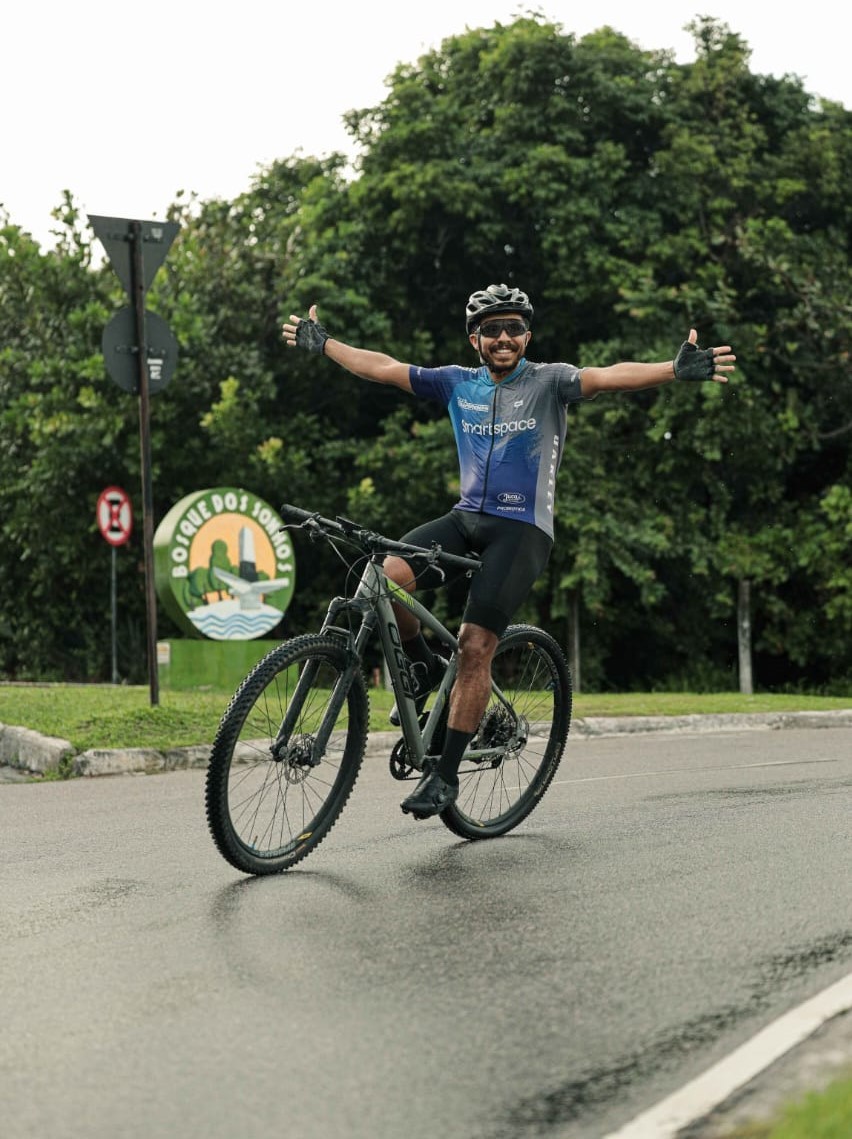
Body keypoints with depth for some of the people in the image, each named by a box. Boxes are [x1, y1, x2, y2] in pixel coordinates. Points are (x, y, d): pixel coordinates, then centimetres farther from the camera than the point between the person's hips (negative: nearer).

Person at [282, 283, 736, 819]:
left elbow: (607, 376, -21)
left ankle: (446, 775, -4)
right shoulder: (458, 383, 9)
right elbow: (384, 367, 15)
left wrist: (676, 369, -38)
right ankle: (424, 666, 5)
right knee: (389, 574, -23)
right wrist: (322, 344, 18)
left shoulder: (548, 382, -4)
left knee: (475, 647, -13)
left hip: (522, 528, -4)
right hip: (467, 518, 4)